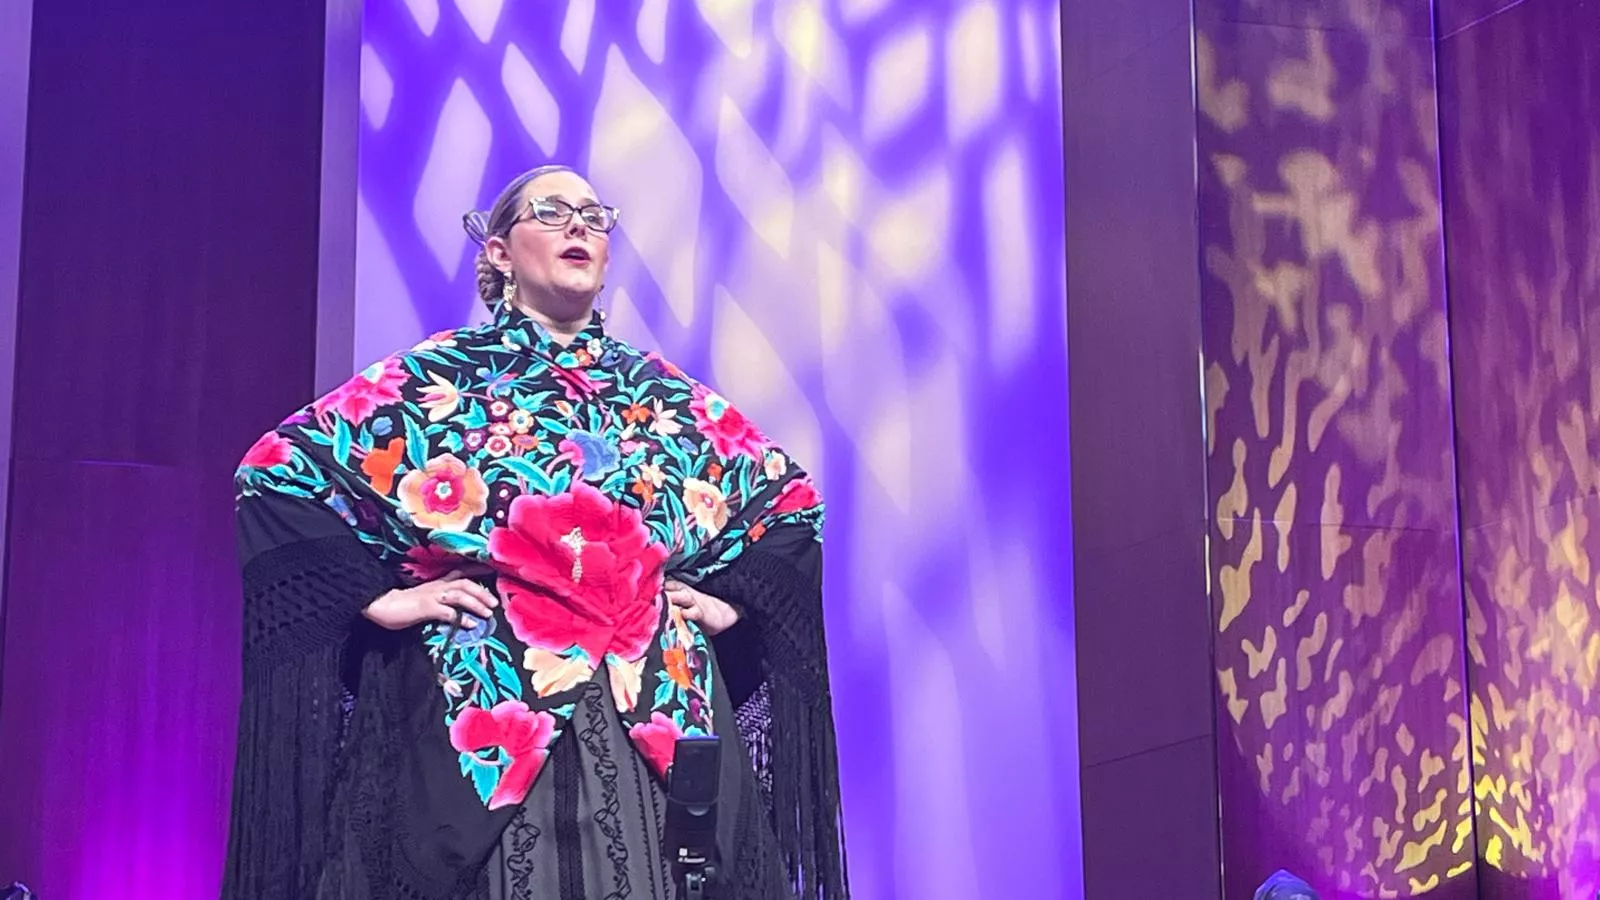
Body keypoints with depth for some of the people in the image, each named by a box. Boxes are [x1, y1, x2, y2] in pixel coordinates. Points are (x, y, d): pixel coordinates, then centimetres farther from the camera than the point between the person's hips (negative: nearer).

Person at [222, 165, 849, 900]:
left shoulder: (666, 395, 12)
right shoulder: (432, 380, 4)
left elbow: (792, 498, 21)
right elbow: (275, 472, 0)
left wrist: (732, 599, 8)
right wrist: (380, 597, -6)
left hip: (655, 725, 3)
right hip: (487, 724, -3)